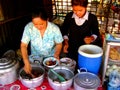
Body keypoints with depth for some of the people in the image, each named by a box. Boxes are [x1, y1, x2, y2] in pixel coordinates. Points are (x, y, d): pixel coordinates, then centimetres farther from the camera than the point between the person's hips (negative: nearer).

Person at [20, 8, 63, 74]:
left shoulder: (55, 28, -19)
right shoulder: (28, 27, -18)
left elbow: (59, 44, -4)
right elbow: (23, 45, -14)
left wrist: (56, 54, -23)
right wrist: (26, 62, -27)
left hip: (51, 58, -1)